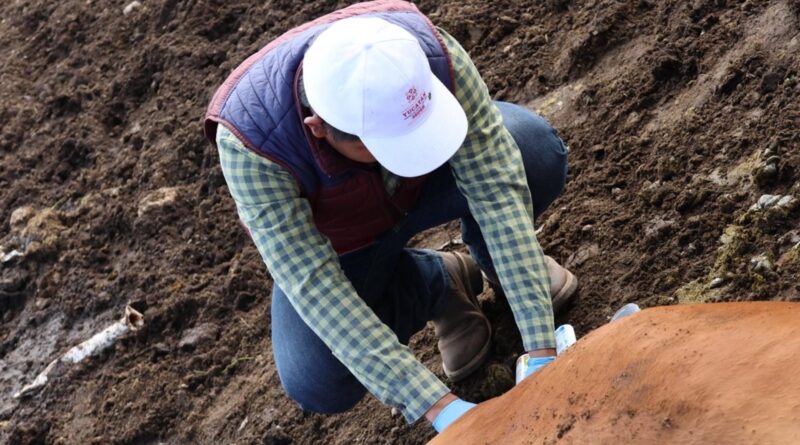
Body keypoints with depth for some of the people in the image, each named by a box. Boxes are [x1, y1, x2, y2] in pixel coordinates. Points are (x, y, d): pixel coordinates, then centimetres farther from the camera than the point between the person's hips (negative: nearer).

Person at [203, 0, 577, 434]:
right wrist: (438, 407, -44)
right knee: (317, 388, -21)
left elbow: (498, 188, -34)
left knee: (537, 152, -28)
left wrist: (540, 349, -40)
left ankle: (493, 259, 7)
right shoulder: (249, 143, -39)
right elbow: (312, 284, -39)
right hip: (338, 239, 0)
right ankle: (440, 281, 7)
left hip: (423, 188, 1)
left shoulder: (431, 53, -35)